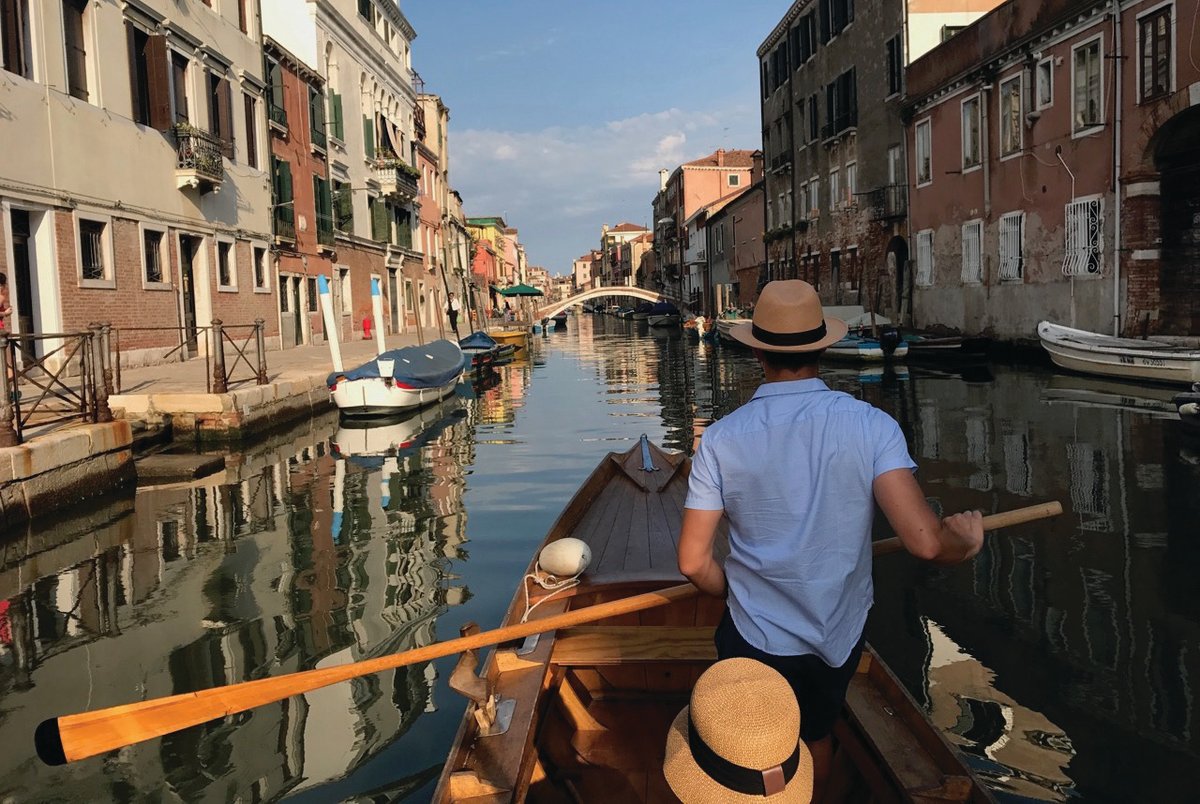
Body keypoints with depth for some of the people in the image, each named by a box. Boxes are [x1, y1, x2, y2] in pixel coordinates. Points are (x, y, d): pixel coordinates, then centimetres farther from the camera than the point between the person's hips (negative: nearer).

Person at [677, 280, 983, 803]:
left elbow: (694, 562, -14)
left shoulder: (723, 439, -16)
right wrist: (964, 542, -1)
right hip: (841, 635, 2)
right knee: (816, 738, 30)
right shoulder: (872, 426, -16)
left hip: (756, 639, -2)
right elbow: (924, 540, -24)